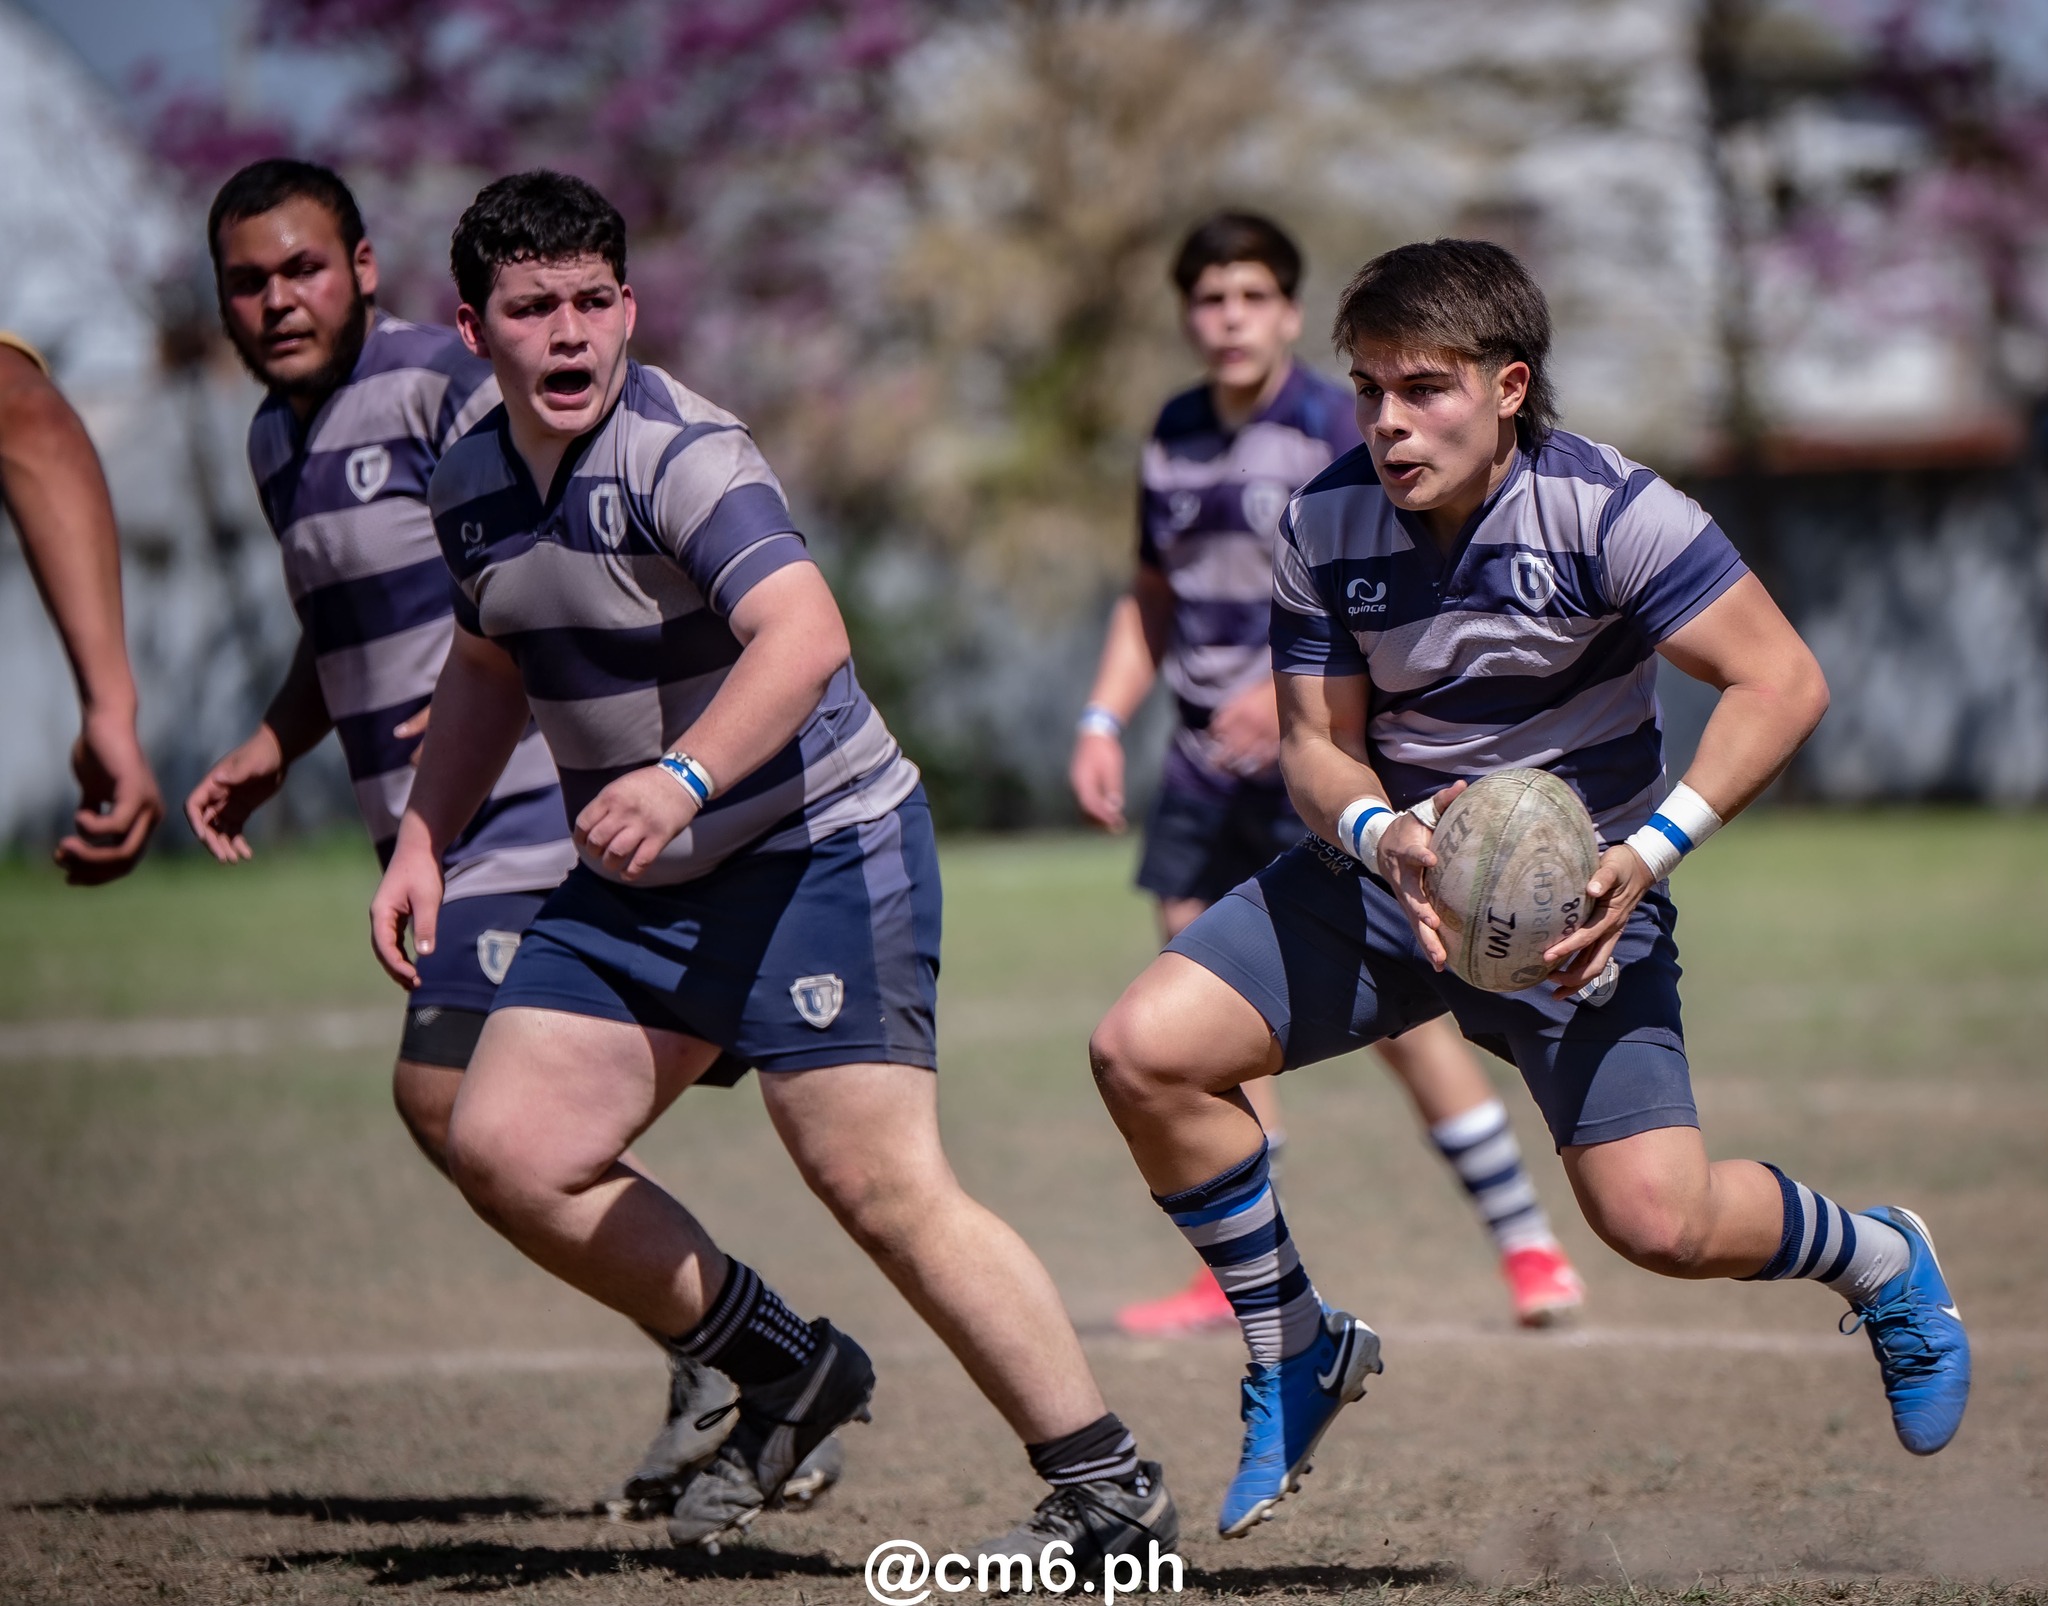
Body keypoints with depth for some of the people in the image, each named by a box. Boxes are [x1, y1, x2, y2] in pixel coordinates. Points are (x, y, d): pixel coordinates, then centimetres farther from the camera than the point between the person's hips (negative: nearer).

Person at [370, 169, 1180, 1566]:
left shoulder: (682, 453, -19)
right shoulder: (472, 485, 7)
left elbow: (805, 633, -35)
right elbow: (490, 666, 26)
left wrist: (681, 778, -48)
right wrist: (422, 842, 17)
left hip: (817, 850, -8)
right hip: (638, 879, 8)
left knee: (885, 1187, -15)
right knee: (506, 1148, -1)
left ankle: (1108, 1491, -5)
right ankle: (783, 1371, 16)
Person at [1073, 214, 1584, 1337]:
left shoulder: (1333, 427, -8)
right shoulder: (1173, 439, 12)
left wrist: (1293, 685, -28)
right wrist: (1104, 720, 13)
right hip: (1207, 761, 6)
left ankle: (1528, 1244, 1)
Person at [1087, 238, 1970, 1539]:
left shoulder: (1603, 508, -20)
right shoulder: (1328, 524, -8)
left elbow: (1783, 681, -19)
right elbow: (1317, 741, -2)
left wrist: (1649, 852, -28)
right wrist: (1377, 834, -26)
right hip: (1389, 867, 4)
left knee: (1660, 1222, -16)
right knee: (1146, 1051, -16)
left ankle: (1882, 1260, 20)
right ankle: (1299, 1353, 6)